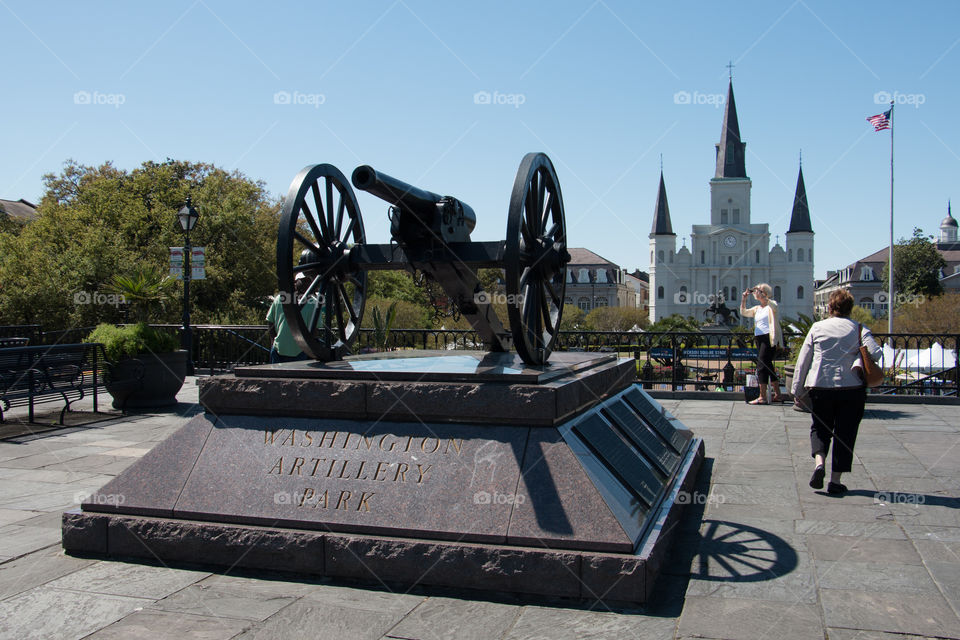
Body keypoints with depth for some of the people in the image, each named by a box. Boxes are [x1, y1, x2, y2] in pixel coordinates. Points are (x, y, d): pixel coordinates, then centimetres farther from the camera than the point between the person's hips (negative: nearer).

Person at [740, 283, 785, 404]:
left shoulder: (771, 305, -1)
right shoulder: (757, 309, 18)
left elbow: (773, 306, -23)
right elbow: (743, 312, 13)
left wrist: (761, 296, -25)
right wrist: (744, 299, 2)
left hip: (769, 338, -8)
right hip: (759, 338, 8)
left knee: (762, 365, -13)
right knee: (767, 366, 12)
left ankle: (762, 397, -12)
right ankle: (778, 395, 21)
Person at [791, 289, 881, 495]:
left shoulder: (817, 328, 3)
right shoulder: (859, 329, 1)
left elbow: (803, 360, 1)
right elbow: (875, 353, -15)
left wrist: (797, 388, 6)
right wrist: (859, 361, 4)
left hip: (819, 386, 1)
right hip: (851, 387, 0)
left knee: (820, 427, 17)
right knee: (845, 433, 9)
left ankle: (819, 461, -9)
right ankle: (835, 481, 9)